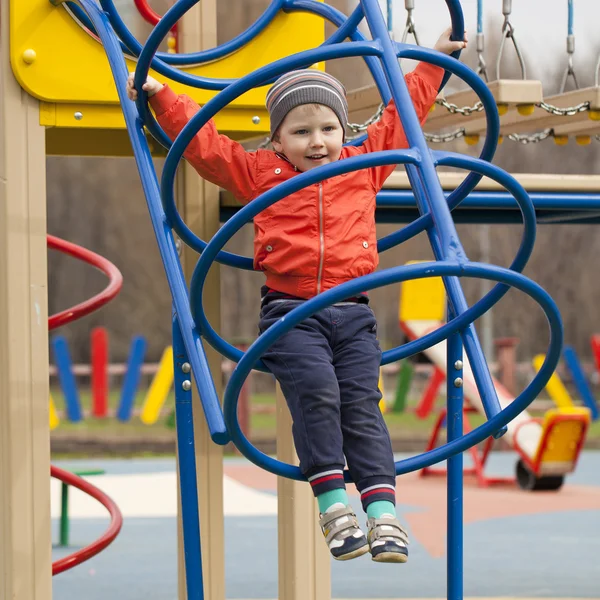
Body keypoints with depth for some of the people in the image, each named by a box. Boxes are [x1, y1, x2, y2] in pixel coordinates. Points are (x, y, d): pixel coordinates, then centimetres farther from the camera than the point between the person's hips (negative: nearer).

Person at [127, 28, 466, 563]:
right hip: (291, 312, -2)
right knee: (316, 391, -24)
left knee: (361, 404, -12)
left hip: (353, 315, 2)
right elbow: (204, 142, 16)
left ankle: (382, 509, -20)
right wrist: (161, 97, 13)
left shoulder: (364, 166, 19)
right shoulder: (260, 172, 14)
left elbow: (401, 118, 28)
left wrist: (434, 61, 33)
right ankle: (332, 501, -22)